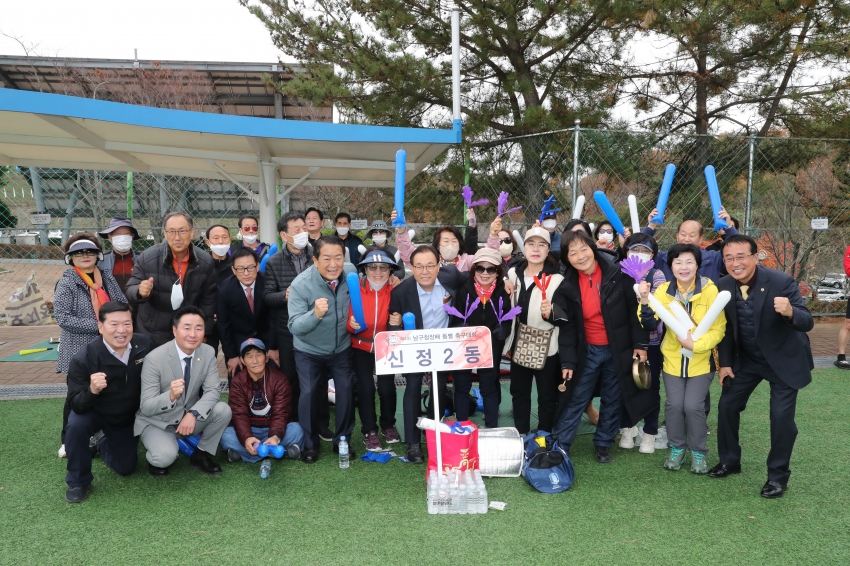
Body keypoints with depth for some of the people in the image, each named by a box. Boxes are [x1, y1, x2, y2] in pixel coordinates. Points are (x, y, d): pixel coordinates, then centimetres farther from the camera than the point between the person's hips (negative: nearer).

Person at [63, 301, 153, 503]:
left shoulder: (145, 345, -24)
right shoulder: (84, 359, -30)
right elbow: (76, 406, -29)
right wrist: (92, 390, -50)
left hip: (128, 418, 3)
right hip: (95, 414, -2)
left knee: (125, 468, 7)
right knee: (76, 424, -35)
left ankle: (100, 442, 40)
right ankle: (78, 481, -9)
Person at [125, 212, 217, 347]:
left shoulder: (206, 261, -9)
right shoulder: (147, 257, -15)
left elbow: (209, 299, 0)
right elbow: (130, 290, -8)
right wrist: (141, 292, -32)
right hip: (152, 335, -1)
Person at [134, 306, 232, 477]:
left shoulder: (208, 352, -11)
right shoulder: (154, 359, -23)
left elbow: (213, 391, -12)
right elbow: (146, 407, -22)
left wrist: (193, 414, -31)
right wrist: (170, 396, -43)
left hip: (189, 417, 4)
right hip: (156, 422, -4)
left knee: (223, 410, -21)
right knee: (165, 456, -32)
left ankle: (202, 455, 3)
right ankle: (156, 459, 6)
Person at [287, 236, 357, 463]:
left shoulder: (351, 272, -17)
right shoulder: (300, 285, -27)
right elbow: (295, 327, -31)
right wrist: (315, 314, -48)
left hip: (342, 347, 3)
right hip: (309, 351, -3)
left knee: (347, 391, 4)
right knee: (309, 394, -1)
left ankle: (343, 440, 23)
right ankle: (310, 444, 19)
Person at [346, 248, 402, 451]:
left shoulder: (395, 291, -11)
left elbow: (401, 319, -1)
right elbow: (347, 321, -7)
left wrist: (399, 322, -23)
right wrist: (351, 324, -29)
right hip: (361, 346, 0)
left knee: (386, 387, -6)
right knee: (365, 388, -6)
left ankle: (388, 425, 20)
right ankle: (369, 430, 13)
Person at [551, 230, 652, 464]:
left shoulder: (618, 275, -12)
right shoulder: (567, 286, -6)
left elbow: (635, 310, -7)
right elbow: (567, 326, -3)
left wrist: (640, 344, -9)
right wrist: (567, 360, -6)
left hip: (618, 350, -1)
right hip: (587, 351, 1)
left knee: (612, 401, 12)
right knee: (575, 400, 5)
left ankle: (603, 444, 29)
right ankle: (558, 447, 13)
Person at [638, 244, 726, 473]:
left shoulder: (709, 290, -14)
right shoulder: (664, 291, -6)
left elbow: (718, 328, -12)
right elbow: (651, 325, -14)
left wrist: (696, 344, -26)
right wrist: (645, 301, -30)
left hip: (701, 360, -2)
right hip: (673, 359, 2)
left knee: (693, 406, -6)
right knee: (674, 405, 0)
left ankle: (698, 452, 17)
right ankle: (676, 448, 23)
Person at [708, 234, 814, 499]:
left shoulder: (781, 282, -25)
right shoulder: (724, 286, -12)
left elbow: (808, 322, -27)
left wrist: (790, 312, -50)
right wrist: (725, 363, -1)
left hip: (783, 359, -4)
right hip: (746, 359, 5)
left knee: (781, 415, -7)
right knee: (727, 405, 6)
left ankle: (778, 475, 12)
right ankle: (729, 460, 26)